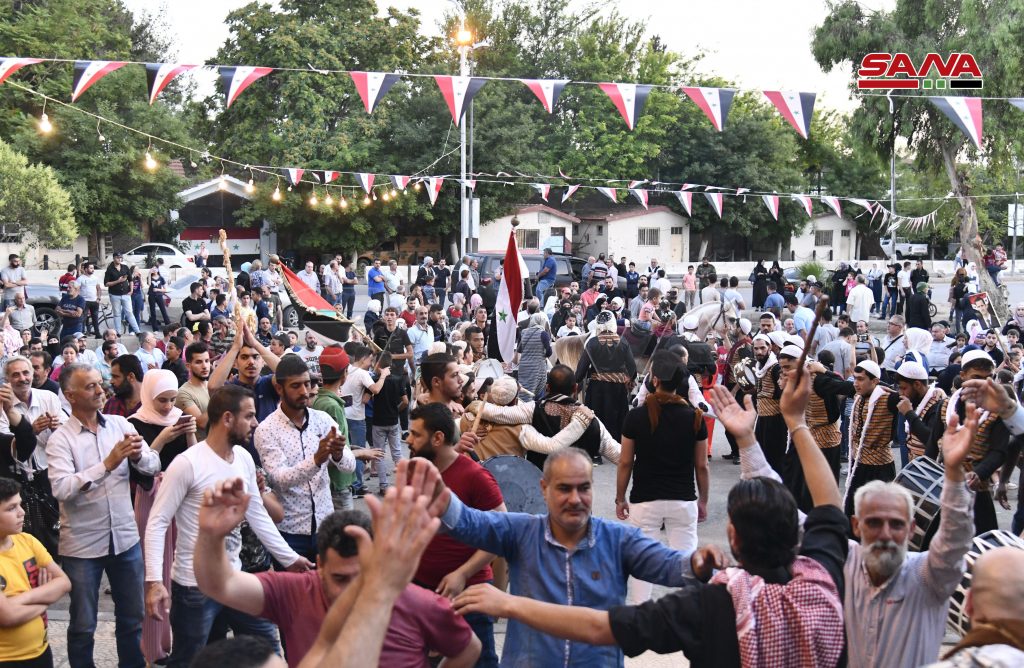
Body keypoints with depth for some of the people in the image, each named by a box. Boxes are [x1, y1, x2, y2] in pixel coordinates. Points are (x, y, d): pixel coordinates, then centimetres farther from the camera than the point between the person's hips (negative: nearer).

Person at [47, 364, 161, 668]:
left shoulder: (120, 424, 1)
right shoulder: (60, 439, -10)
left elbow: (154, 465, -1)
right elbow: (61, 488, -24)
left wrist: (138, 456, -23)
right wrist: (107, 464, -30)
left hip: (125, 537, 4)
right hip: (82, 544, -4)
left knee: (132, 618, 16)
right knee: (83, 626, 10)